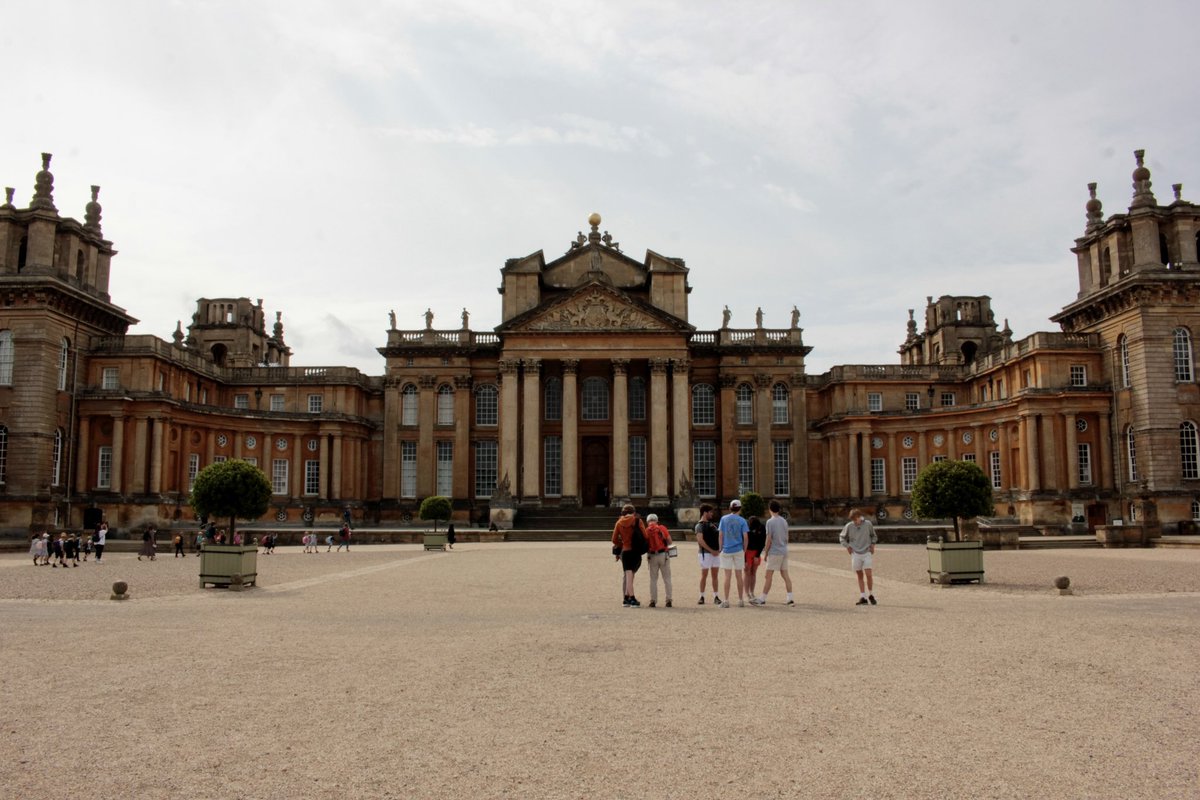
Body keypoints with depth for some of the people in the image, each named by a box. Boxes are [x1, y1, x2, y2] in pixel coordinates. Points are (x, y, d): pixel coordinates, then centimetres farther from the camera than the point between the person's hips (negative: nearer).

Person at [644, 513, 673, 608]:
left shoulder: (646, 531, 0)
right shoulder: (662, 528, -1)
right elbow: (669, 541, -3)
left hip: (652, 556, 1)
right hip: (663, 555, -1)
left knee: (653, 579, 10)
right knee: (667, 579, 7)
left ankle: (653, 601, 7)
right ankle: (668, 600, 5)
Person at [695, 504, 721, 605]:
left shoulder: (711, 524, 17)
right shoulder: (700, 525, -6)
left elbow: (719, 535, 19)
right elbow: (700, 540, -17)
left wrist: (719, 549, 2)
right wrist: (711, 550, -18)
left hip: (716, 553, 6)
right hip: (705, 553, -6)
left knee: (715, 575, 7)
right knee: (704, 575, -2)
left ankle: (716, 597, 10)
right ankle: (702, 597, 4)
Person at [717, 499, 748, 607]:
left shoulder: (724, 519, 1)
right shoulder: (742, 521, -1)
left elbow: (721, 535, 0)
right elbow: (745, 537, -3)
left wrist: (720, 548, 7)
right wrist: (744, 550, 8)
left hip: (726, 550, 0)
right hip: (738, 550, 0)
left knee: (727, 576, 2)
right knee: (739, 576, 7)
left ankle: (726, 601, 0)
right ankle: (741, 600, 12)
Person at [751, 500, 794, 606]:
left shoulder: (770, 522, -12)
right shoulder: (784, 521, 9)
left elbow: (769, 539, -13)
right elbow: (786, 538, 14)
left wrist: (765, 553, -6)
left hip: (774, 552, -7)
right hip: (784, 552, 7)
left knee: (768, 575, -3)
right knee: (785, 575, 9)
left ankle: (762, 599, -1)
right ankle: (790, 598, 7)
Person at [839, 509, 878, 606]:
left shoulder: (868, 524, -1)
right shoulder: (849, 526, -2)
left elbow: (874, 536, 16)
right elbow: (841, 537, 13)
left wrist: (872, 544, 2)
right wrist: (847, 546, 1)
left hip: (867, 553, -1)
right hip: (855, 554, 1)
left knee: (868, 574, -9)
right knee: (860, 576, 4)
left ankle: (871, 595, 9)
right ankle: (862, 597, 7)